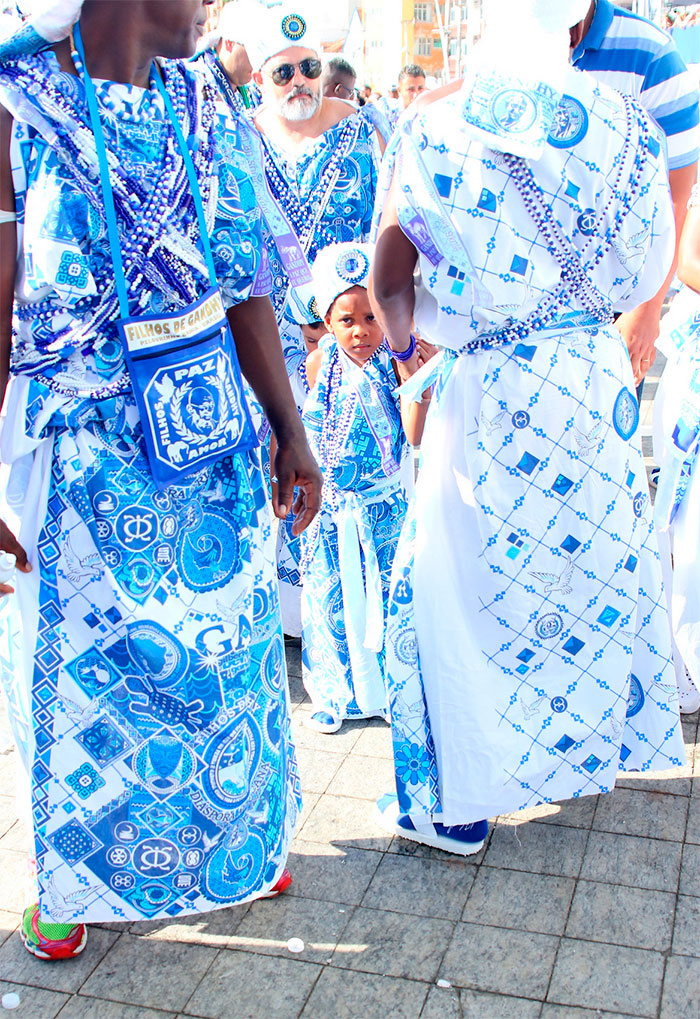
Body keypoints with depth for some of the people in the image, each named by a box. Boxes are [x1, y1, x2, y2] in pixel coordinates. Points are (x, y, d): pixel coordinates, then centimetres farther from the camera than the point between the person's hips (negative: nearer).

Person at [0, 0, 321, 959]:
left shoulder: (203, 105, 5)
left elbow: (245, 286, 7)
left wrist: (290, 431, 8)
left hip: (214, 440, 5)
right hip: (84, 456, -4)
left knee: (227, 649, 15)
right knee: (88, 664, 12)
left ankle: (239, 842, 40)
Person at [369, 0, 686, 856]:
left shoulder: (432, 131, -9)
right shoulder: (621, 123, 0)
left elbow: (389, 287, -9)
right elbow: (650, 271, 6)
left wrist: (409, 338, 12)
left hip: (486, 387, -4)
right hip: (595, 376, 4)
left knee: (457, 589, 8)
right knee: (592, 560, 22)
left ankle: (456, 805, 18)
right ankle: (586, 747, 42)